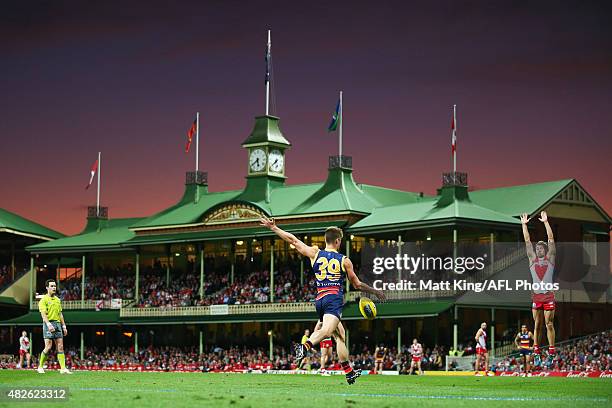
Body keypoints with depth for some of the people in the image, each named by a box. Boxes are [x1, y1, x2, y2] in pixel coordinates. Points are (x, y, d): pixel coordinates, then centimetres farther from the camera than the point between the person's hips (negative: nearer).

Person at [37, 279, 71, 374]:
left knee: (60, 346, 0)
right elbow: (43, 314, -14)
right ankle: (40, 366, 4)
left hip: (58, 323, 6)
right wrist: (48, 324, -28)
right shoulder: (44, 300, -4)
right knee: (48, 346, -11)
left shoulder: (58, 300, 17)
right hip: (49, 324, -6)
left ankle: (63, 368, -3)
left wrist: (64, 326, 16)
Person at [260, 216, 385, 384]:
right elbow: (357, 284, 13)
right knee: (326, 330, -27)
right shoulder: (344, 260, 6)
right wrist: (376, 292, 28)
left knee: (340, 335, 16)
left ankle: (349, 372, 17)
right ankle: (304, 347, -56)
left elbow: (293, 240, 12)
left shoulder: (315, 254, 11)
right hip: (334, 299, -5)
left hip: (319, 299, 5)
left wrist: (273, 227, 21)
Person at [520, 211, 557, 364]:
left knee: (549, 324, -3)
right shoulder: (532, 259, 11)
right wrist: (524, 225, 4)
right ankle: (536, 352, 7)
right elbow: (527, 241, 8)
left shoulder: (550, 258, 6)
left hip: (548, 295, -3)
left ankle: (551, 352, -2)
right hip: (536, 295, 3)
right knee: (537, 325, 5)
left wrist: (546, 222, -5)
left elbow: (551, 239, -1)